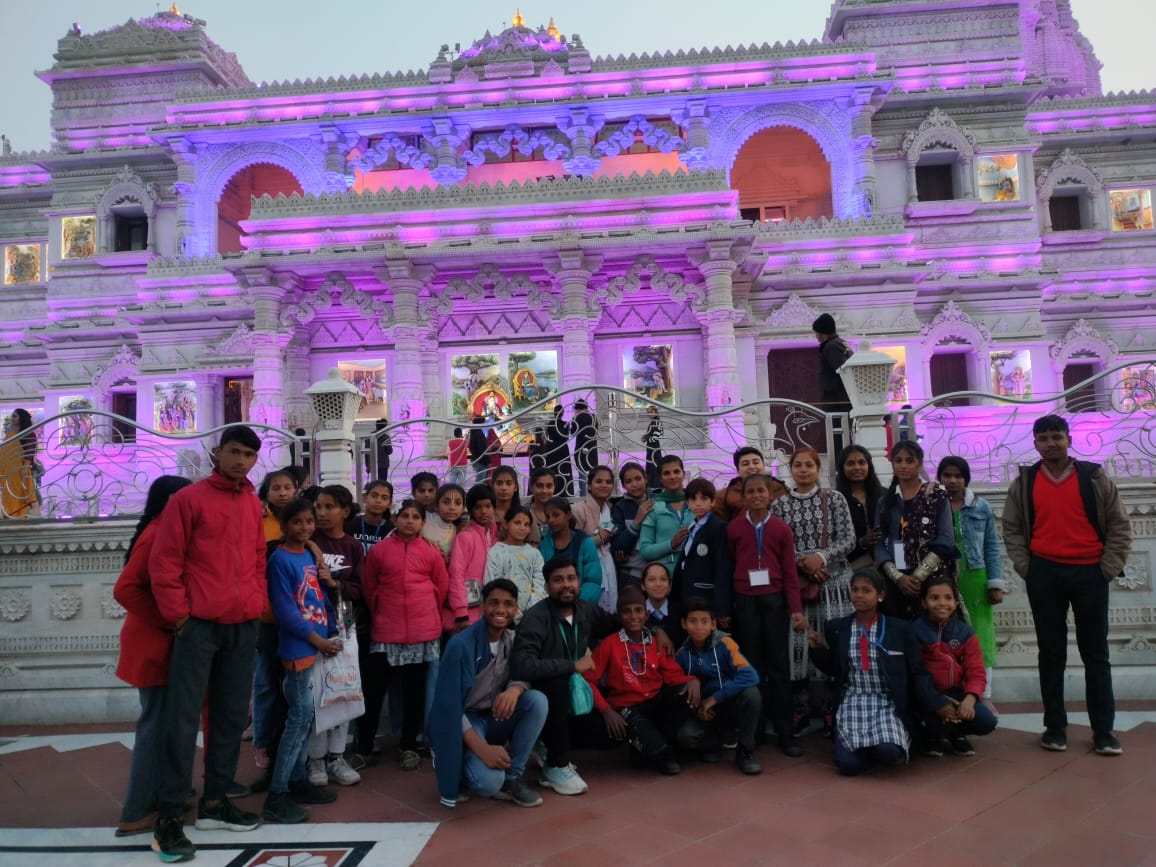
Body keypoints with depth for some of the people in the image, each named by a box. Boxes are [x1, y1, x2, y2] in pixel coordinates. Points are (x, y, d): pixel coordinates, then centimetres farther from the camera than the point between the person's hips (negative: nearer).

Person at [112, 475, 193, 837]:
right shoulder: (157, 536, -19)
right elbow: (125, 589, -25)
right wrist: (167, 621, -20)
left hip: (161, 643, 10)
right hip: (154, 645, -10)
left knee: (162, 722, 17)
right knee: (156, 724, -3)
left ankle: (157, 795, 28)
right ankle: (137, 812, 5)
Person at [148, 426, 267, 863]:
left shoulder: (253, 504, 11)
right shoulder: (188, 498, -4)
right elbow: (164, 562, -6)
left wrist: (258, 603, 8)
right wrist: (178, 614, -9)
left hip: (244, 627, 6)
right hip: (199, 625, -5)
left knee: (232, 715, 11)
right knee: (183, 719, -4)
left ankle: (214, 802, 23)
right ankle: (168, 817, 5)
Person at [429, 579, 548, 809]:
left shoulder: (513, 639, -3)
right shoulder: (461, 644, -22)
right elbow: (450, 706, -23)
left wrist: (514, 689, -28)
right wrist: (483, 749, -31)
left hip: (495, 717, 6)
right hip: (464, 722, -6)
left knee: (537, 700, -21)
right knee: (489, 782, -30)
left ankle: (512, 777, -8)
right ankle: (459, 765, 5)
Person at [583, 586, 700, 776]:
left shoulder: (657, 644, 10)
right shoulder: (609, 645, -2)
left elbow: (673, 674, 4)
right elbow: (588, 680, -4)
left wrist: (691, 680, -19)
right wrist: (606, 710, -16)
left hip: (657, 703, 5)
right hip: (627, 709, -5)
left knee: (686, 693, -26)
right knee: (655, 747, -34)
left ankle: (662, 743, -8)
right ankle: (662, 753, 4)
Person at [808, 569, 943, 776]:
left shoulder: (900, 629, 0)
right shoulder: (836, 628, 5)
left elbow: (917, 674, 4)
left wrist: (937, 703, -8)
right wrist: (818, 649, -3)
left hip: (888, 703, -1)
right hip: (852, 702, 1)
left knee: (889, 752, -29)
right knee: (848, 764, -20)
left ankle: (891, 744, 8)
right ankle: (870, 748, 14)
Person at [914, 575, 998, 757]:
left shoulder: (965, 633, 2)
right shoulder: (915, 631, -10)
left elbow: (976, 673, -2)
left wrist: (970, 698, -23)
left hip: (955, 693, 4)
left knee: (987, 723, -19)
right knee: (937, 722, -33)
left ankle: (954, 732, 16)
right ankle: (933, 735, 9)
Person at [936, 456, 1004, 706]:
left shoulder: (981, 507, 5)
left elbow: (992, 547, 6)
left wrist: (996, 583, 0)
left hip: (975, 578, 1)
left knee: (980, 634, 4)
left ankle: (984, 695, 14)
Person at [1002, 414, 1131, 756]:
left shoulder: (1095, 477, 3)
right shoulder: (1024, 483, 5)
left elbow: (1119, 525, 5)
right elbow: (1011, 528, 6)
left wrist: (1109, 567, -3)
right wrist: (1026, 568, -3)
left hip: (1090, 573, 0)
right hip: (1045, 575, 1)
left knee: (1095, 653, 6)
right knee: (1051, 653, 6)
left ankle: (1103, 731, 13)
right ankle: (1055, 728, 13)